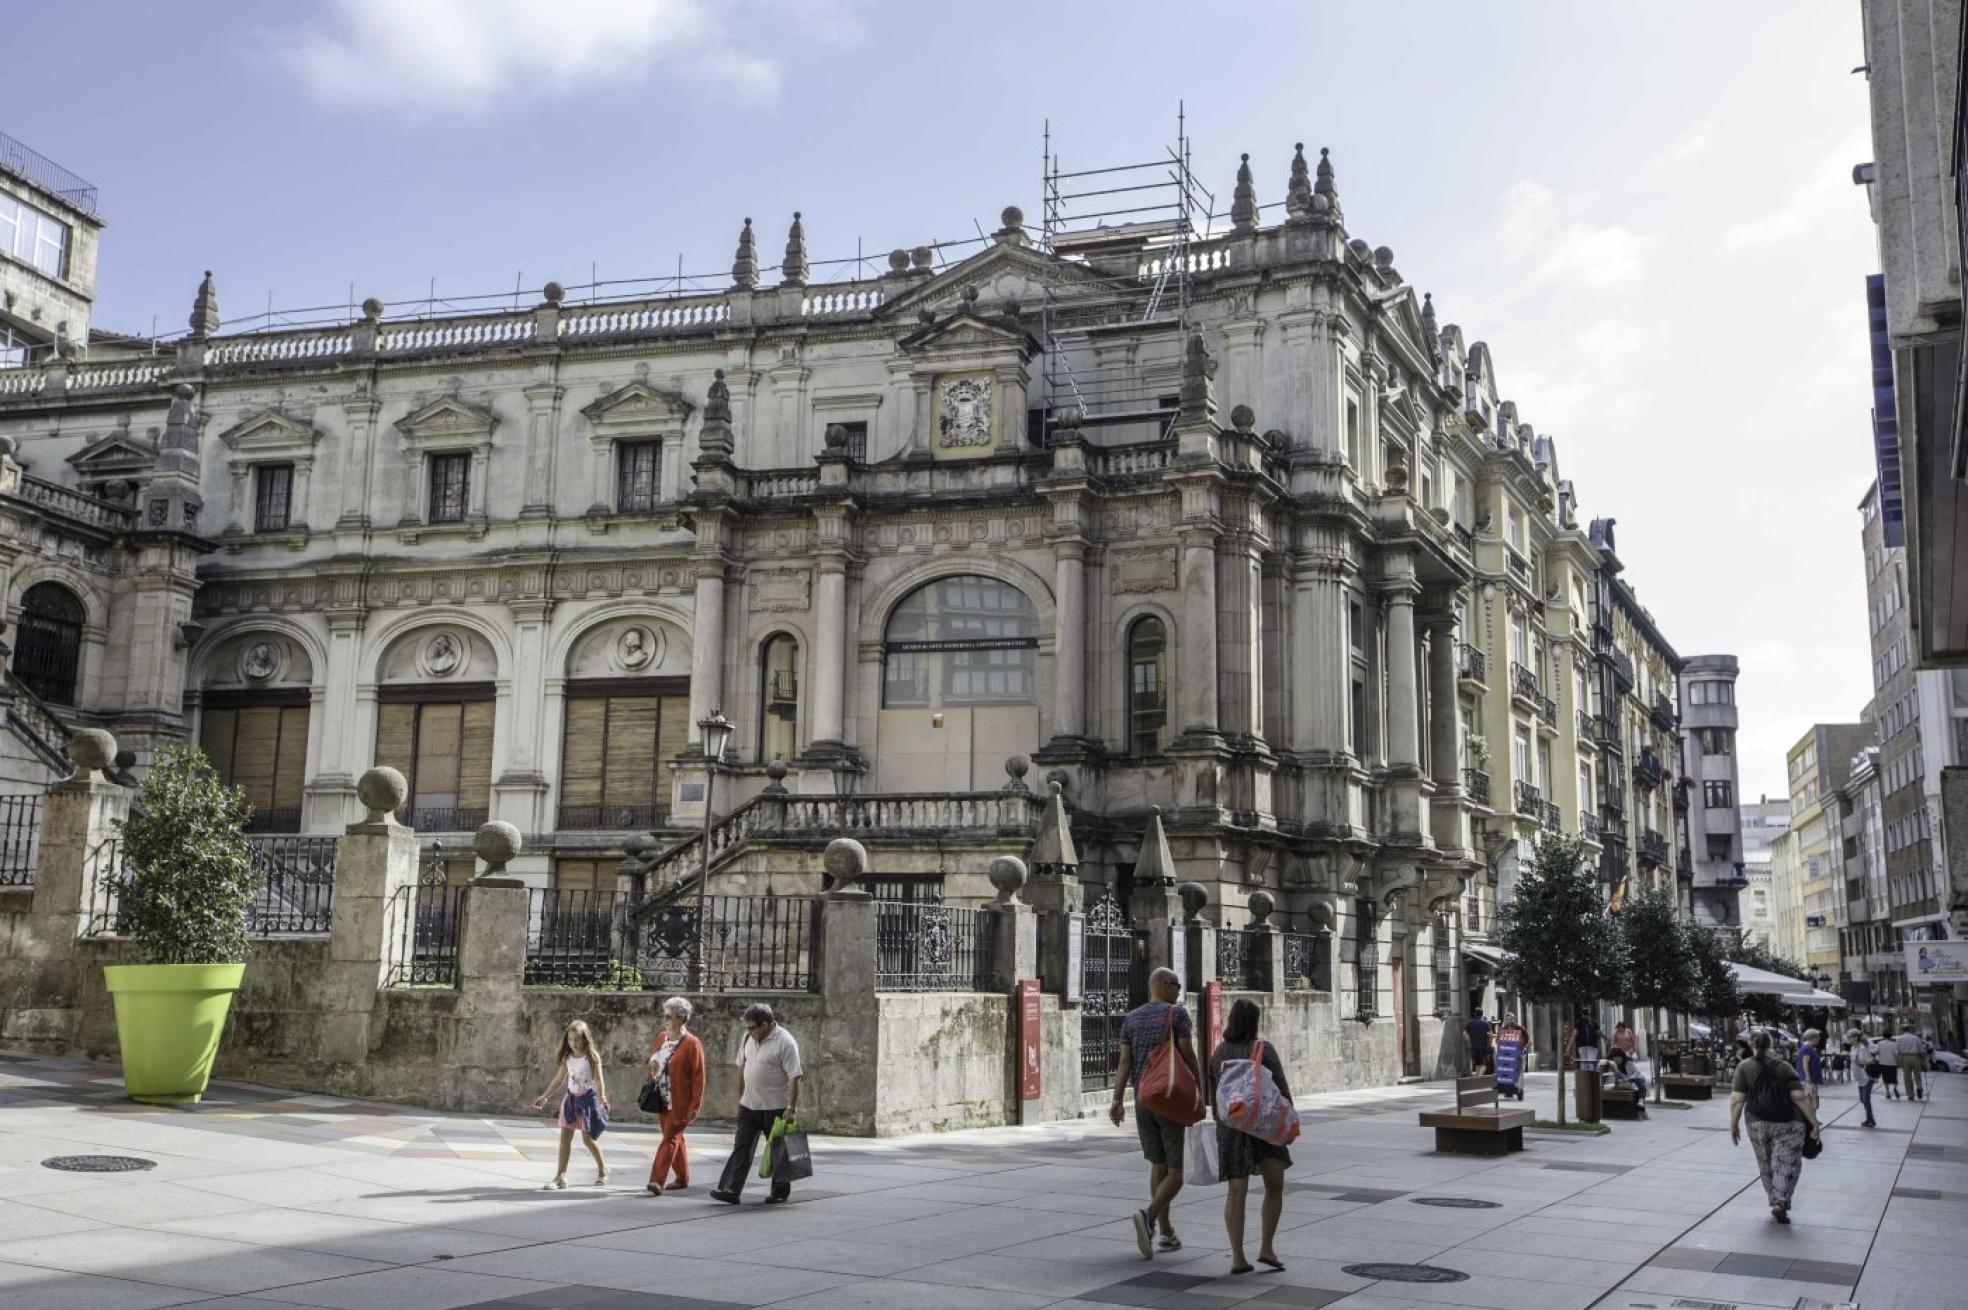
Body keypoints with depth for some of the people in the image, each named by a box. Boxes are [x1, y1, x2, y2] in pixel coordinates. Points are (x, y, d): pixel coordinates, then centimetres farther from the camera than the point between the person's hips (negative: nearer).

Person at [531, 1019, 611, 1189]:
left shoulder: (592, 1056, -13)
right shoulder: (567, 1058, 2)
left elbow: (599, 1080, -19)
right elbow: (558, 1079, 11)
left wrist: (602, 1097, -35)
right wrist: (544, 1097, 13)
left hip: (588, 1098, -5)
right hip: (571, 1098, 5)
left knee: (587, 1138, 1)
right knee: (565, 1137, 0)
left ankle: (602, 1168, 24)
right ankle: (561, 1176, 2)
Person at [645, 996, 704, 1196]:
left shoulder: (692, 1044, -13)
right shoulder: (661, 1039, 10)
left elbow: (698, 1076, -14)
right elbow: (653, 1063, 24)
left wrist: (695, 1105, -16)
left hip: (679, 1102, -7)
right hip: (661, 1099, 8)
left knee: (670, 1138, -10)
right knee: (675, 1137, 15)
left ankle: (657, 1181, -14)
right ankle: (682, 1178, 26)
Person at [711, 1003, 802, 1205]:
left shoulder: (785, 1043, -17)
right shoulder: (748, 1037, 5)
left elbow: (794, 1078, -19)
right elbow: (742, 1066, 17)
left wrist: (791, 1109, -22)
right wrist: (740, 1095, 18)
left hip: (775, 1107, -6)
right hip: (749, 1104, 6)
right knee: (741, 1147, 1)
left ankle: (781, 1192, 16)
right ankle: (731, 1190, -1)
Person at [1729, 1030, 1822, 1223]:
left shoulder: (1744, 1067, 0)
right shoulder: (1784, 1067, 1)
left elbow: (1737, 1100, -5)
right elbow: (1800, 1098, -7)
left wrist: (1734, 1125, 3)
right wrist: (1813, 1121, -1)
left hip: (1758, 1125, 1)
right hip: (1787, 1124, -1)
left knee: (1766, 1166, 15)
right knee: (1786, 1164, 2)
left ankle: (1776, 1202, 20)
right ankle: (1780, 1203, -13)